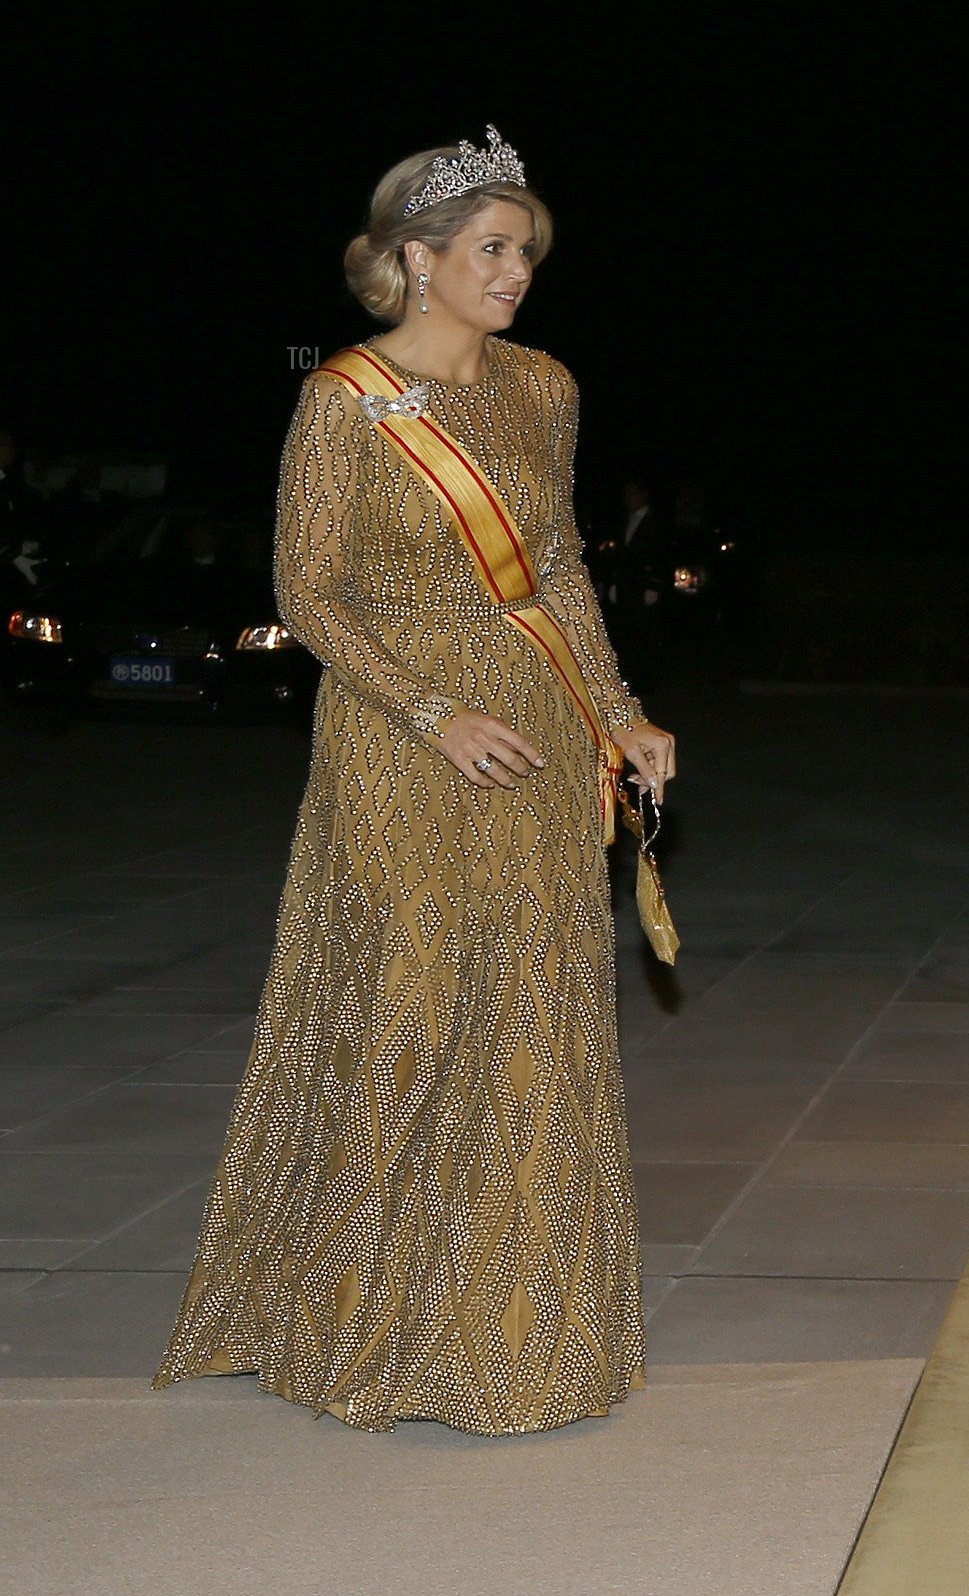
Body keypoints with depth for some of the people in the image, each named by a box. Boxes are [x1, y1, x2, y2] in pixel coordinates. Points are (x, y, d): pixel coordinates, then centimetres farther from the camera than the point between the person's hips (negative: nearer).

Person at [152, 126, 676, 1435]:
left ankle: (523, 1313, 20)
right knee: (406, 1025, -1)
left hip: (540, 736, 5)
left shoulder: (541, 389, 8)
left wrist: (618, 715, 8)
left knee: (538, 1022, 7)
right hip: (403, 742, -5)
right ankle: (379, 1316, 14)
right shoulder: (345, 401, -10)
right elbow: (309, 592, -10)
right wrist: (441, 717, -17)